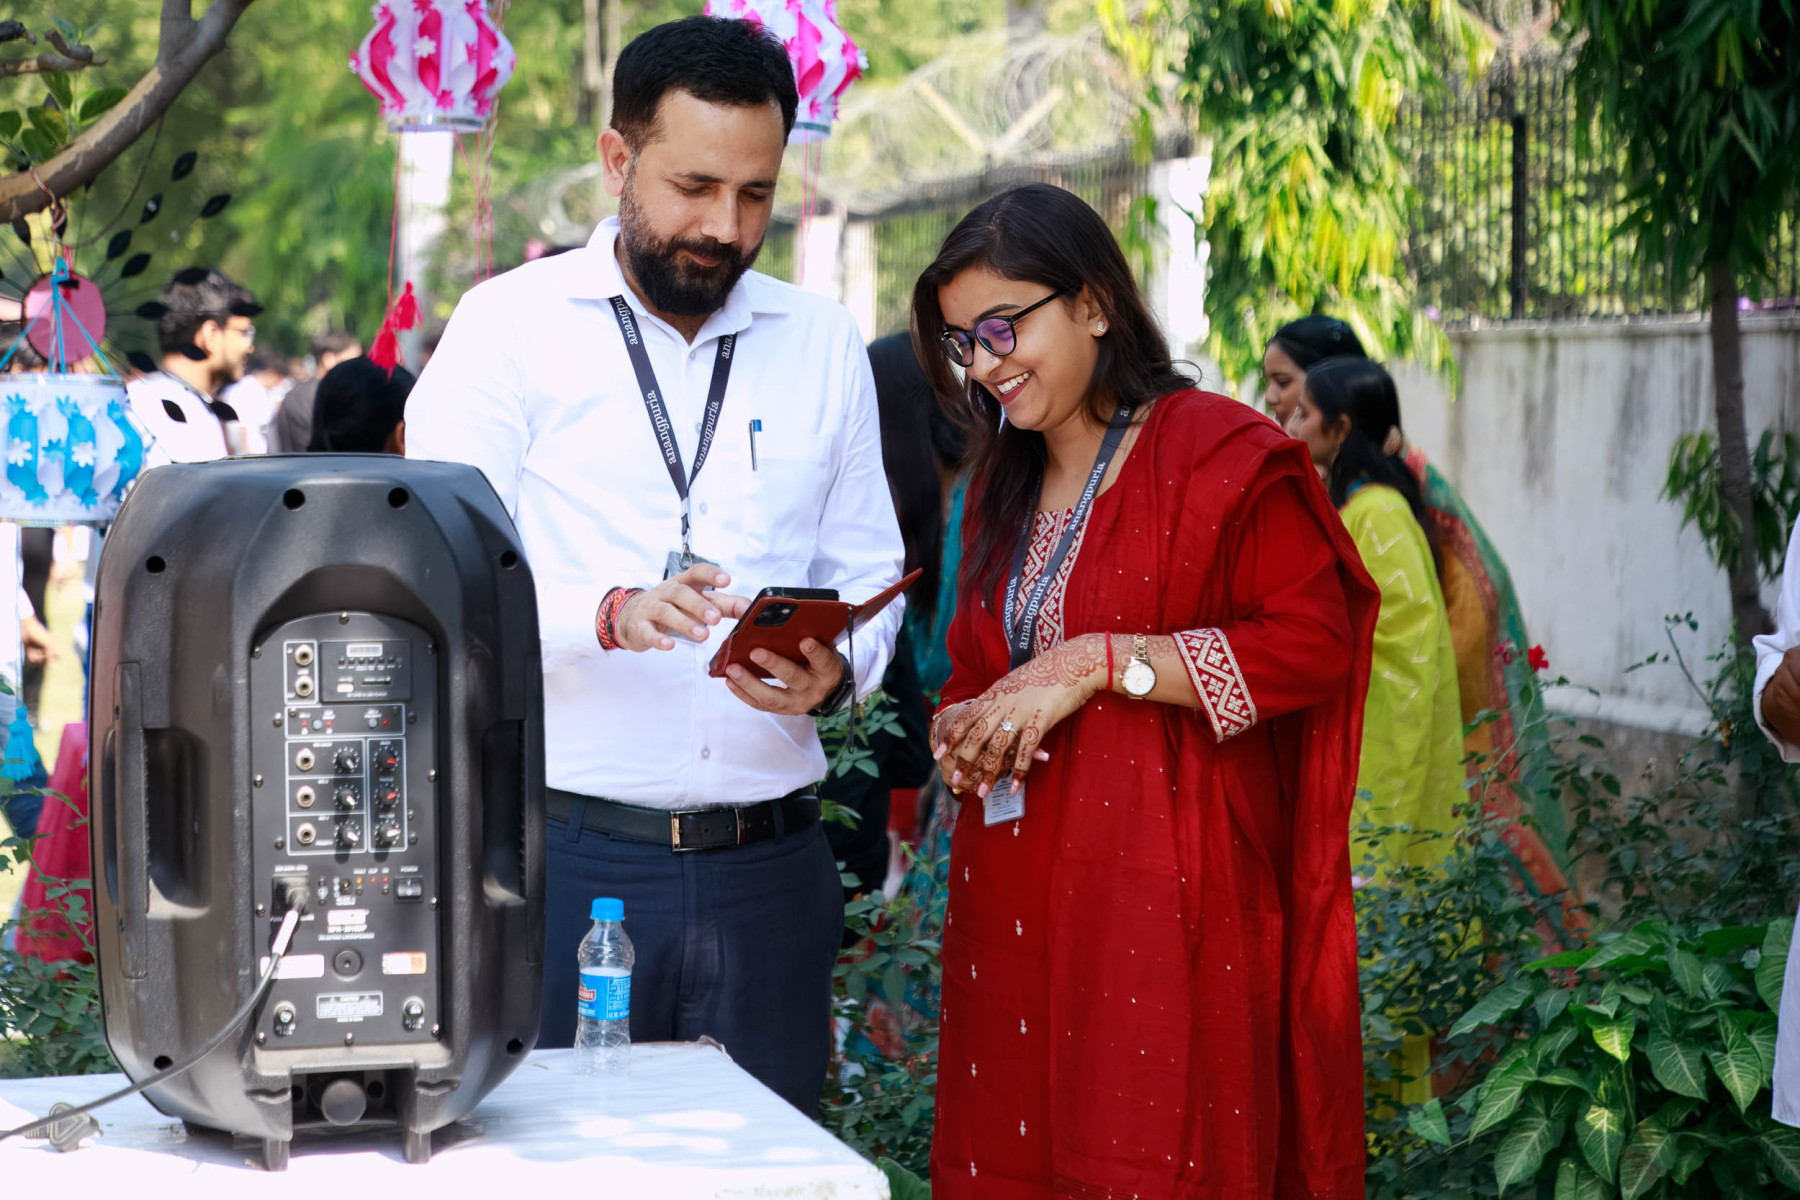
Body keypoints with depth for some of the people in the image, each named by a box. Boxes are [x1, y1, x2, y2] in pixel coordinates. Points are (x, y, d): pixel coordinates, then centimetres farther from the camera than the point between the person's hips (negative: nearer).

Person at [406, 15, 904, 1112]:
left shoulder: (824, 344, 14)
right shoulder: (508, 324, 1)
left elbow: (869, 569, 15)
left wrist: (835, 670, -8)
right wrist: (608, 613, -24)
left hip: (767, 867, 3)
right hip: (563, 852, -3)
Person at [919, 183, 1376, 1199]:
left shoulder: (1218, 452, -6)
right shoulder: (1006, 486, 18)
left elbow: (1314, 641, -14)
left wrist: (1098, 663, -16)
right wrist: (962, 730, 3)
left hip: (1164, 900, -6)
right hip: (1018, 905, 7)